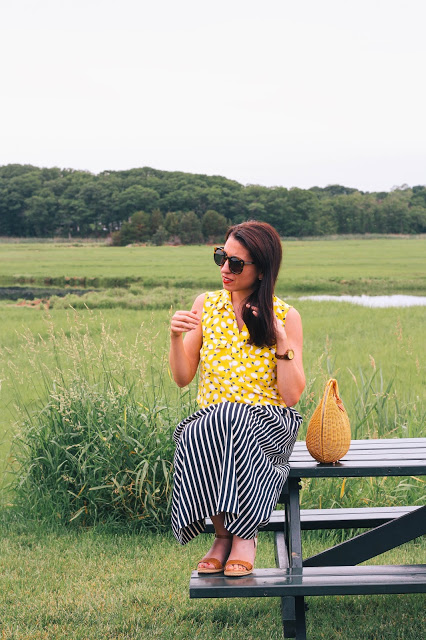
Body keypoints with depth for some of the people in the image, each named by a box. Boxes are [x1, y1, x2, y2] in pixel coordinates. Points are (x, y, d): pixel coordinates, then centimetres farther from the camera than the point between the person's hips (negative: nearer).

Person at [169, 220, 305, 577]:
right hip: (210, 424, 2)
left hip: (267, 425, -2)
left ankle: (244, 535, -18)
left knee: (228, 420, -36)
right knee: (194, 438, -33)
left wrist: (281, 341, -15)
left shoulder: (285, 317, 0)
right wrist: (176, 337, -9)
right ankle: (224, 533, -11)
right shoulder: (206, 305, 7)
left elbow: (292, 396, -5)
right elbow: (182, 378, 8)